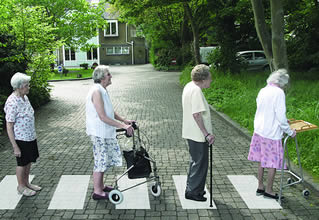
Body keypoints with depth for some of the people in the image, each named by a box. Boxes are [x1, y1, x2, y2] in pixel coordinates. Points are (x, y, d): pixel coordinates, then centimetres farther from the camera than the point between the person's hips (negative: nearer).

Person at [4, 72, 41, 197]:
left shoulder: (24, 97, 2)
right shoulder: (12, 103, -24)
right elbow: (9, 127, -20)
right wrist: (15, 147, -18)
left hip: (30, 137, 8)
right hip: (21, 139, -8)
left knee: (29, 162, 20)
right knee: (22, 163, 10)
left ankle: (26, 183, 38)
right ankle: (21, 187, 29)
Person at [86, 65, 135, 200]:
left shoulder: (102, 90, 11)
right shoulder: (97, 91, -20)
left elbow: (109, 111, 20)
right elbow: (103, 117, -25)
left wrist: (124, 120, 15)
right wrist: (123, 126, -24)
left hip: (105, 132, 10)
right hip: (99, 132, -10)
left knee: (104, 160, 18)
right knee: (101, 161, 0)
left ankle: (100, 186, 33)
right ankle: (97, 192, 12)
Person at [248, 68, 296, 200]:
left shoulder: (263, 91, 8)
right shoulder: (278, 93, -15)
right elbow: (281, 116, -18)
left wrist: (283, 121, 27)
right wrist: (290, 132, -5)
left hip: (259, 131, 8)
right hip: (272, 134, -8)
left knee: (261, 160, 17)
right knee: (273, 163, 6)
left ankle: (260, 187, 28)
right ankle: (269, 191, 17)